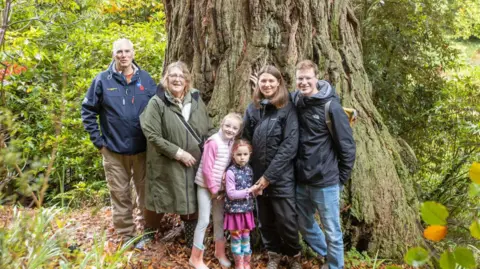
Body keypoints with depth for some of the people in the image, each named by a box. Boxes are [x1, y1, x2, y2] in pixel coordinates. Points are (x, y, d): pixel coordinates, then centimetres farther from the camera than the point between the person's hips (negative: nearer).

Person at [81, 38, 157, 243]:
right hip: (114, 150, -1)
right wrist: (98, 141, -4)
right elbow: (88, 111, 1)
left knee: (146, 192, 11)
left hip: (143, 148, 1)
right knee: (120, 195, 9)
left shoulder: (145, 79, 2)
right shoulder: (102, 80, -2)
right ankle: (126, 236, 23)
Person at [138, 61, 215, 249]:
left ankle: (192, 240, 34)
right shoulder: (157, 102, -12)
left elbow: (209, 130, 12)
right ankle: (148, 234, 38)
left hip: (194, 163, 4)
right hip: (166, 165, -4)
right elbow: (152, 135, -17)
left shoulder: (196, 100, 4)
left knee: (192, 201, 14)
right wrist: (178, 153, -18)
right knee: (158, 200, 11)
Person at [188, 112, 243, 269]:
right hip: (206, 186, -6)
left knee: (219, 219, 17)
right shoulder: (213, 142, -19)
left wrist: (223, 189, 1)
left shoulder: (233, 143, 1)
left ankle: (220, 252, 35)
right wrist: (213, 189, -13)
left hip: (221, 187, 6)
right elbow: (206, 169, -19)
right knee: (204, 220, -2)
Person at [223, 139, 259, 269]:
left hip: (247, 209, 5)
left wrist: (256, 191, -8)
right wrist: (249, 191, -21)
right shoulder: (231, 172, -16)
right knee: (236, 237, 8)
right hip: (235, 210, -5)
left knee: (246, 236, 14)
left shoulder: (249, 169, 2)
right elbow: (231, 193, -18)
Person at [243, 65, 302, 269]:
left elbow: (290, 146, -14)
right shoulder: (252, 109, 5)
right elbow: (245, 141, 8)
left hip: (282, 176, -4)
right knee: (265, 220, 15)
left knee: (286, 220, 2)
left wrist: (269, 175, -16)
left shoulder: (288, 109, -8)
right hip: (258, 175, 4)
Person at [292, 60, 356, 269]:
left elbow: (347, 145, -10)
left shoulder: (330, 106, -14)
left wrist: (341, 178, -6)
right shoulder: (294, 100, 0)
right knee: (305, 225, 21)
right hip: (301, 180, 6)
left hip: (325, 181, -6)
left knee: (332, 232, 7)